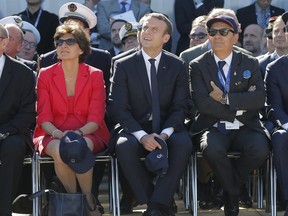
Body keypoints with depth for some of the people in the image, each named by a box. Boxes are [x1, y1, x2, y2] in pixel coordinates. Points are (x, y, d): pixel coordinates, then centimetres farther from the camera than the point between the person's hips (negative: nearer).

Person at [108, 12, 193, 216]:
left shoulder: (177, 66, 7)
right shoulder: (124, 66, 3)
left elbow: (180, 107, 1)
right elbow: (117, 107, -5)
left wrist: (165, 133, -19)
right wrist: (141, 135, -20)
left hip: (167, 128, 1)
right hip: (136, 128, -1)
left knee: (184, 144, -34)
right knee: (124, 145, -35)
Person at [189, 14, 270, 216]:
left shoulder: (250, 64, 9)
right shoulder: (198, 66, 5)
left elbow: (259, 99, -7)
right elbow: (202, 104, -9)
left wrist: (225, 98, -14)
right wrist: (240, 106, -9)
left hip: (245, 128, 1)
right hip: (213, 129, -1)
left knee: (260, 149, -32)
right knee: (212, 148, -36)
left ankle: (230, 189, -2)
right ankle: (233, 193, -8)